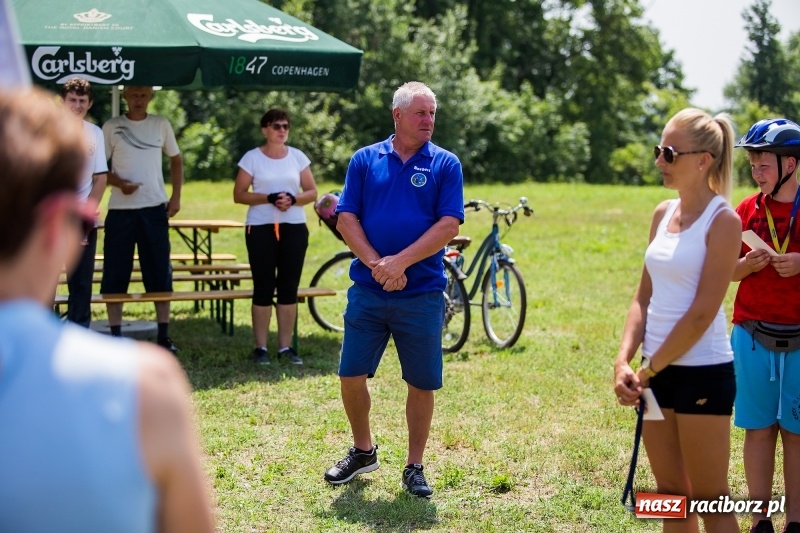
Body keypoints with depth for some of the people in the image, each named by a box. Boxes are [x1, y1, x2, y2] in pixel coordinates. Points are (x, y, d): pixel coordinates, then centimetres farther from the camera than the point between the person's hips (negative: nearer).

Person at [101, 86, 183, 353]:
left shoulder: (161, 125, 5)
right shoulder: (111, 127, 1)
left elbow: (176, 160, 14)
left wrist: (176, 197, 4)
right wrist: (118, 182, -16)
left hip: (155, 209, 1)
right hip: (120, 210, -1)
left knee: (160, 272, 3)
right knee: (115, 274, 0)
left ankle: (164, 336, 9)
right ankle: (116, 336, 7)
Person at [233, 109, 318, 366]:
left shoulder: (298, 157, 7)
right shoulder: (252, 158, -1)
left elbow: (312, 192, 9)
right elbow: (239, 195, -3)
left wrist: (293, 199, -12)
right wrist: (269, 198, -17)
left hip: (294, 228, 3)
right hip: (261, 228, -3)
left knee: (289, 288, 4)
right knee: (263, 288, -2)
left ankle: (286, 346, 11)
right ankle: (260, 347, 5)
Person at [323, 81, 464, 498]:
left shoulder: (445, 164, 1)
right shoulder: (365, 160, 6)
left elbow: (449, 225, -8)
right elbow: (346, 218, 1)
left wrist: (400, 263, -15)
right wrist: (376, 264, -13)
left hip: (422, 294, -1)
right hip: (367, 290, 1)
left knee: (422, 383, 4)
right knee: (351, 376, 4)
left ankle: (414, 467, 18)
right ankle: (363, 451, 27)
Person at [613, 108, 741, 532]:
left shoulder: (722, 220, -13)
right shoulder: (663, 214, 9)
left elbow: (703, 313, -17)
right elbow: (644, 296, 10)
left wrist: (648, 370, -13)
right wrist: (624, 361, -4)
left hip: (703, 372, -7)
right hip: (657, 371, 7)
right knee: (670, 493, 14)